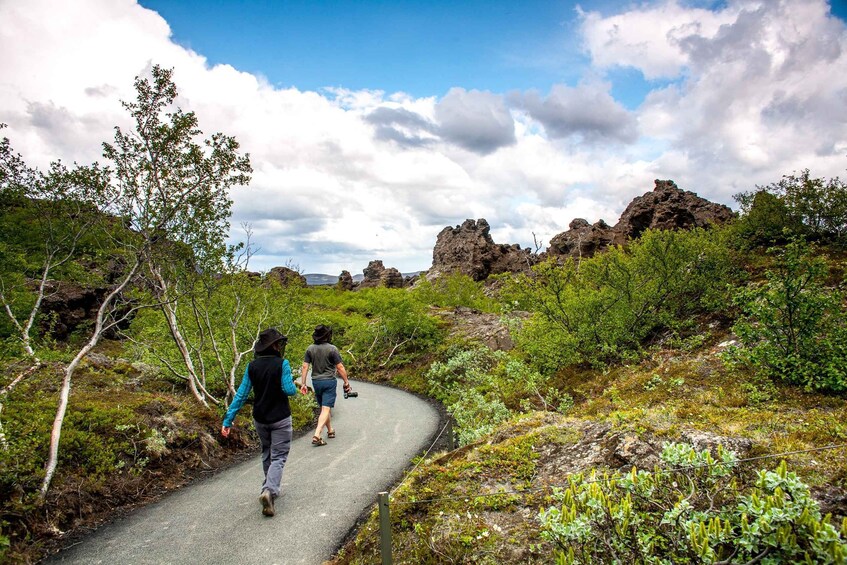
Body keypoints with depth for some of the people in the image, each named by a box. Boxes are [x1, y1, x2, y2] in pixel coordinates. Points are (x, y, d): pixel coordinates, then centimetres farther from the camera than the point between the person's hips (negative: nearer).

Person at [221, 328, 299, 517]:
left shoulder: (252, 366, -2)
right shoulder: (282, 364, -16)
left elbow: (241, 394, -5)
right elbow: (289, 390, -19)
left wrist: (228, 420, -3)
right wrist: (294, 386, 6)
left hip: (260, 419, 5)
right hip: (280, 419, -5)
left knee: (267, 454, 23)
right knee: (278, 457, 1)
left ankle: (271, 488, 34)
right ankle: (269, 490, -20)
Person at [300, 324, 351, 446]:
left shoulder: (310, 349, 0)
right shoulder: (332, 349, -12)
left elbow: (305, 367, -1)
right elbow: (340, 367, -11)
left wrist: (303, 383, 4)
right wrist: (346, 382, -2)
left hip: (316, 381, 5)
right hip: (329, 381, -5)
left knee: (324, 408, 19)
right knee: (326, 409, -4)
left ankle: (330, 431, 34)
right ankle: (317, 435, -15)